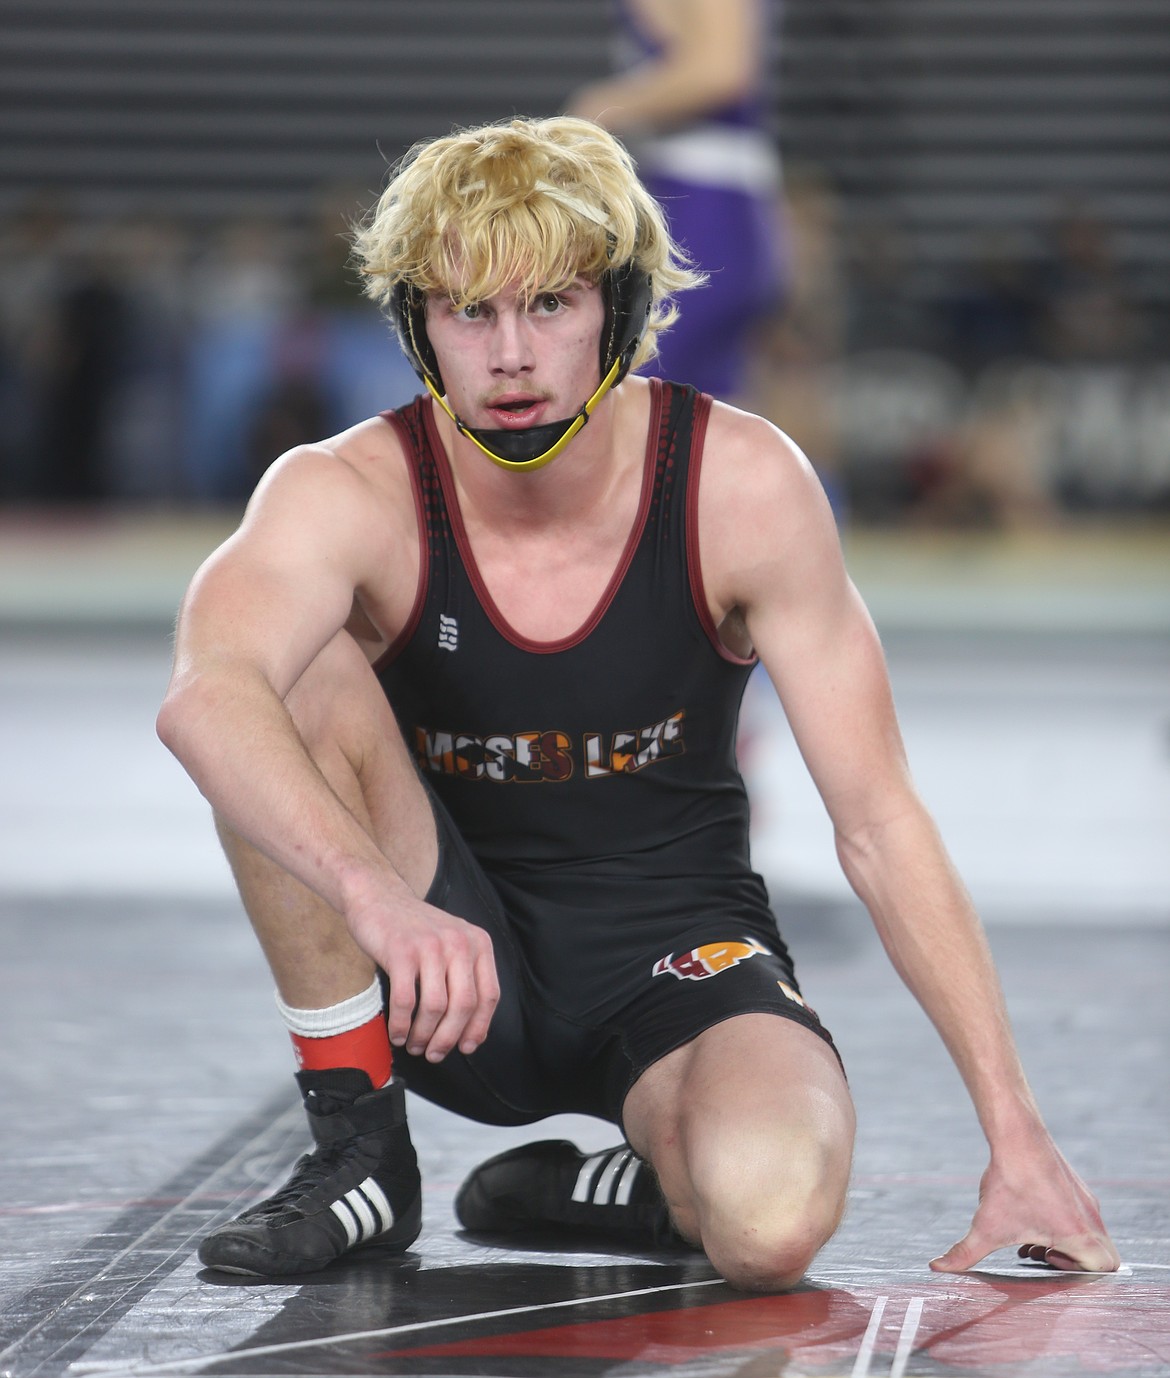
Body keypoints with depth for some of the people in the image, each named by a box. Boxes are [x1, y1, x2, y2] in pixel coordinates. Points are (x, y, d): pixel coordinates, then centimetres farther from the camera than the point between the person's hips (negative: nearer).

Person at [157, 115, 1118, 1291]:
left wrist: (1014, 1132, -16)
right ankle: (357, 1154, -14)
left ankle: (612, 1187, 2)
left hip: (677, 952, -1)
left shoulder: (742, 484, -13)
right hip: (453, 977, 1)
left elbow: (879, 825, -10)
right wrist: (377, 894, -59)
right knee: (300, 682, -27)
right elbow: (202, 699, -39)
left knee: (771, 1220, -35)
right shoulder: (348, 496, -17)